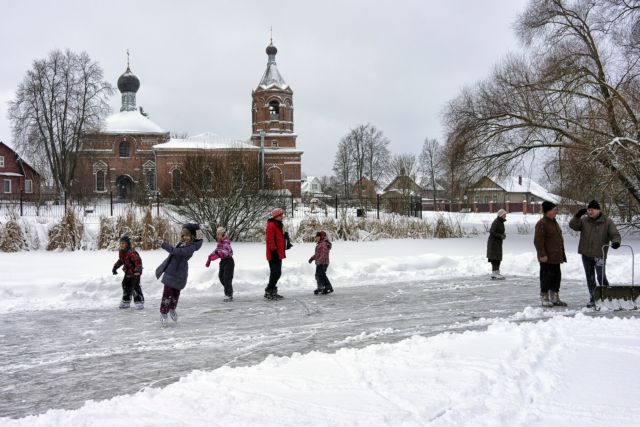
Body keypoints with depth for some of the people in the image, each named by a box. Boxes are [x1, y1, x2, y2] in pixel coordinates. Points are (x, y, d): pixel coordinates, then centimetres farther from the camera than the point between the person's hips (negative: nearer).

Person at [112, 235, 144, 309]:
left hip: (135, 272, -9)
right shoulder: (121, 252, 1)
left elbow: (138, 261, -34)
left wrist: (137, 270, -43)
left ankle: (139, 301, -6)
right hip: (128, 273, 9)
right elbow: (120, 260, 19)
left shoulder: (132, 253, -28)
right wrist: (115, 267, 18)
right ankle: (126, 301, 26)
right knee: (125, 285, 13)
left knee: (135, 286, -14)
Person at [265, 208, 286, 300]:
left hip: (278, 254, 10)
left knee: (277, 273, 14)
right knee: (275, 273, -10)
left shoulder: (278, 225, 20)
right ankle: (269, 292, -5)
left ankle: (272, 291, 20)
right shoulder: (271, 225, -13)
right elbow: (270, 240, -20)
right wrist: (274, 250, -22)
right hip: (274, 254, -10)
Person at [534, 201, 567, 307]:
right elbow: (538, 240, -19)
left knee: (556, 276, 12)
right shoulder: (542, 223, -14)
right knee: (546, 276, -3)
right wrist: (542, 254, -21)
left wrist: (562, 254, 22)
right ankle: (544, 298, 7)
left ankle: (555, 298, 21)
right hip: (547, 258, -9)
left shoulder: (554, 222, 15)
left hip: (556, 257, 9)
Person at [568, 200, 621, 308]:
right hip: (586, 254, 4)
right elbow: (573, 225, -3)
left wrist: (616, 242, -27)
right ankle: (592, 298, 20)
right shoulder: (584, 221, 5)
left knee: (601, 277, -7)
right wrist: (577, 216, -18)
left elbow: (615, 234, -6)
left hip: (599, 255, -4)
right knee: (590, 278, 11)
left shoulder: (607, 222, -3)